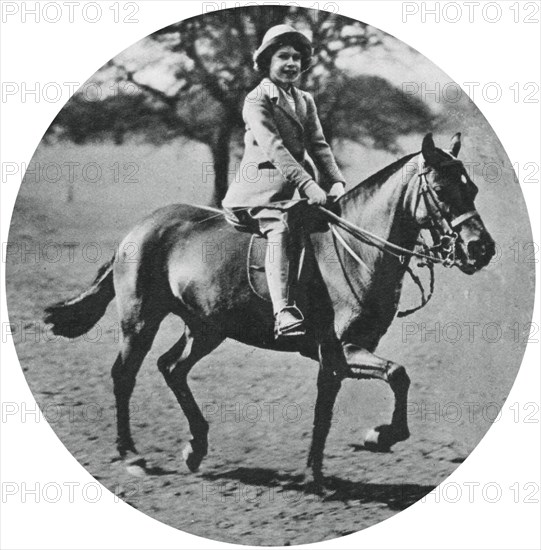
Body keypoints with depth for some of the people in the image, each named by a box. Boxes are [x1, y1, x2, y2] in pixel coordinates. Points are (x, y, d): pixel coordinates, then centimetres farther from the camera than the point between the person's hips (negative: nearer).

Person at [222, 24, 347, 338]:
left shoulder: (305, 101, 21)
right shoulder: (257, 100, -3)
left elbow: (318, 146, 13)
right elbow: (273, 146, -16)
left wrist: (336, 181, -5)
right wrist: (307, 183, -26)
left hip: (297, 187, 8)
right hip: (263, 185, -8)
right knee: (280, 229, -31)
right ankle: (283, 311, -44)